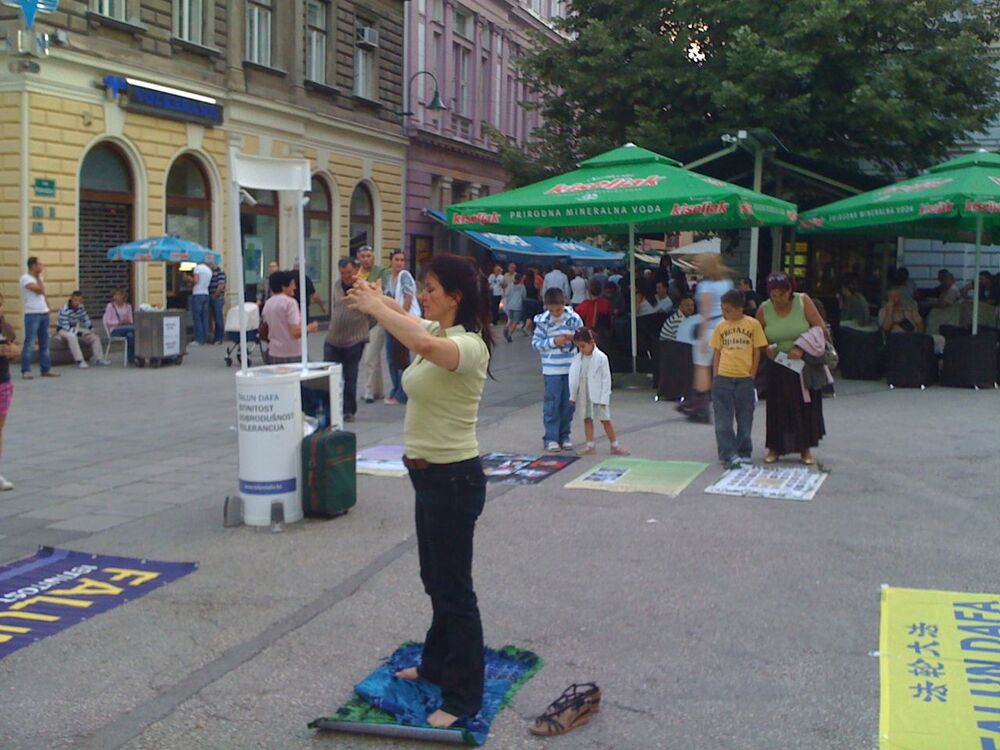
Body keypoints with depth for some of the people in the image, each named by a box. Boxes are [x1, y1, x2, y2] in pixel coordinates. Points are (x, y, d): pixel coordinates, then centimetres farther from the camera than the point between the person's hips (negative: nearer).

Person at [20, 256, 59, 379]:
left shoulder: (38, 278, 17)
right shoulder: (26, 278, -9)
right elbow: (40, 290, -19)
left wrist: (47, 307, 11)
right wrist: (38, 276, -9)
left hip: (44, 313, 8)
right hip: (32, 314, -8)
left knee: (45, 344, 10)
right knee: (29, 343, -7)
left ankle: (46, 369, 15)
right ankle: (25, 371, -5)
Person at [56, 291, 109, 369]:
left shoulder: (81, 308, -7)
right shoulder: (64, 310, -27)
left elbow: (86, 320, 6)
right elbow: (66, 328, -29)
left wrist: (91, 330, -9)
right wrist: (79, 333, -30)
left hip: (75, 328, 7)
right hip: (63, 330, -7)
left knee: (95, 336, -4)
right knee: (72, 336, -40)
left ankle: (98, 358, -3)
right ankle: (79, 361, -36)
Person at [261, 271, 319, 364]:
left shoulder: (268, 304, 9)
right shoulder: (290, 302, -12)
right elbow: (296, 332, -18)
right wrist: (308, 328, -1)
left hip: (273, 354, 7)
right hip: (292, 355, -7)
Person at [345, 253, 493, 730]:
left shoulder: (468, 345, -22)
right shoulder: (435, 332, 6)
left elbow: (425, 345, -43)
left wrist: (374, 306, -30)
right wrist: (373, 299, -5)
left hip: (454, 478, -10)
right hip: (429, 475, 10)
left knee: (454, 589, 0)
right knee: (435, 579, 24)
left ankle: (463, 699, 12)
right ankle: (437, 665, 42)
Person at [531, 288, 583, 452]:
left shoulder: (574, 318, -1)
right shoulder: (543, 321, -6)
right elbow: (535, 343, -6)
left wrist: (574, 338, -15)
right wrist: (553, 342, -18)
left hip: (571, 368, 2)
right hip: (552, 369, -2)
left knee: (568, 403, 9)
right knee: (552, 403, -1)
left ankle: (564, 436, 20)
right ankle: (551, 438, 7)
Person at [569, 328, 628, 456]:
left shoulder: (601, 358, -12)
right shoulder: (577, 359, 1)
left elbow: (606, 379, -11)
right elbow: (573, 377, 6)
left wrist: (604, 398, -14)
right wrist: (572, 396, 5)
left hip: (598, 395, -4)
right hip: (583, 395, 4)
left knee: (605, 420, 3)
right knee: (587, 419, 9)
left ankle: (615, 445, 13)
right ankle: (590, 445, 16)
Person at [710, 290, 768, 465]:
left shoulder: (753, 324, -2)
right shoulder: (721, 327, 5)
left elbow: (757, 352, 2)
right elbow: (717, 352, 9)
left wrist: (752, 375, -2)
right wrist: (715, 376, 3)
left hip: (745, 379, -1)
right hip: (723, 378, 1)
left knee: (745, 418, 9)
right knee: (723, 420, -1)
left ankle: (744, 452, 20)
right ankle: (728, 453, 4)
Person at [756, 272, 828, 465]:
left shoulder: (803, 301, -13)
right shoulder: (764, 310, -9)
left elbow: (820, 328, -13)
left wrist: (802, 348, -24)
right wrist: (767, 348, -19)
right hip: (778, 364, 1)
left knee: (805, 404, 4)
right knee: (777, 405, 2)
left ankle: (806, 449, 15)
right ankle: (775, 448, 12)